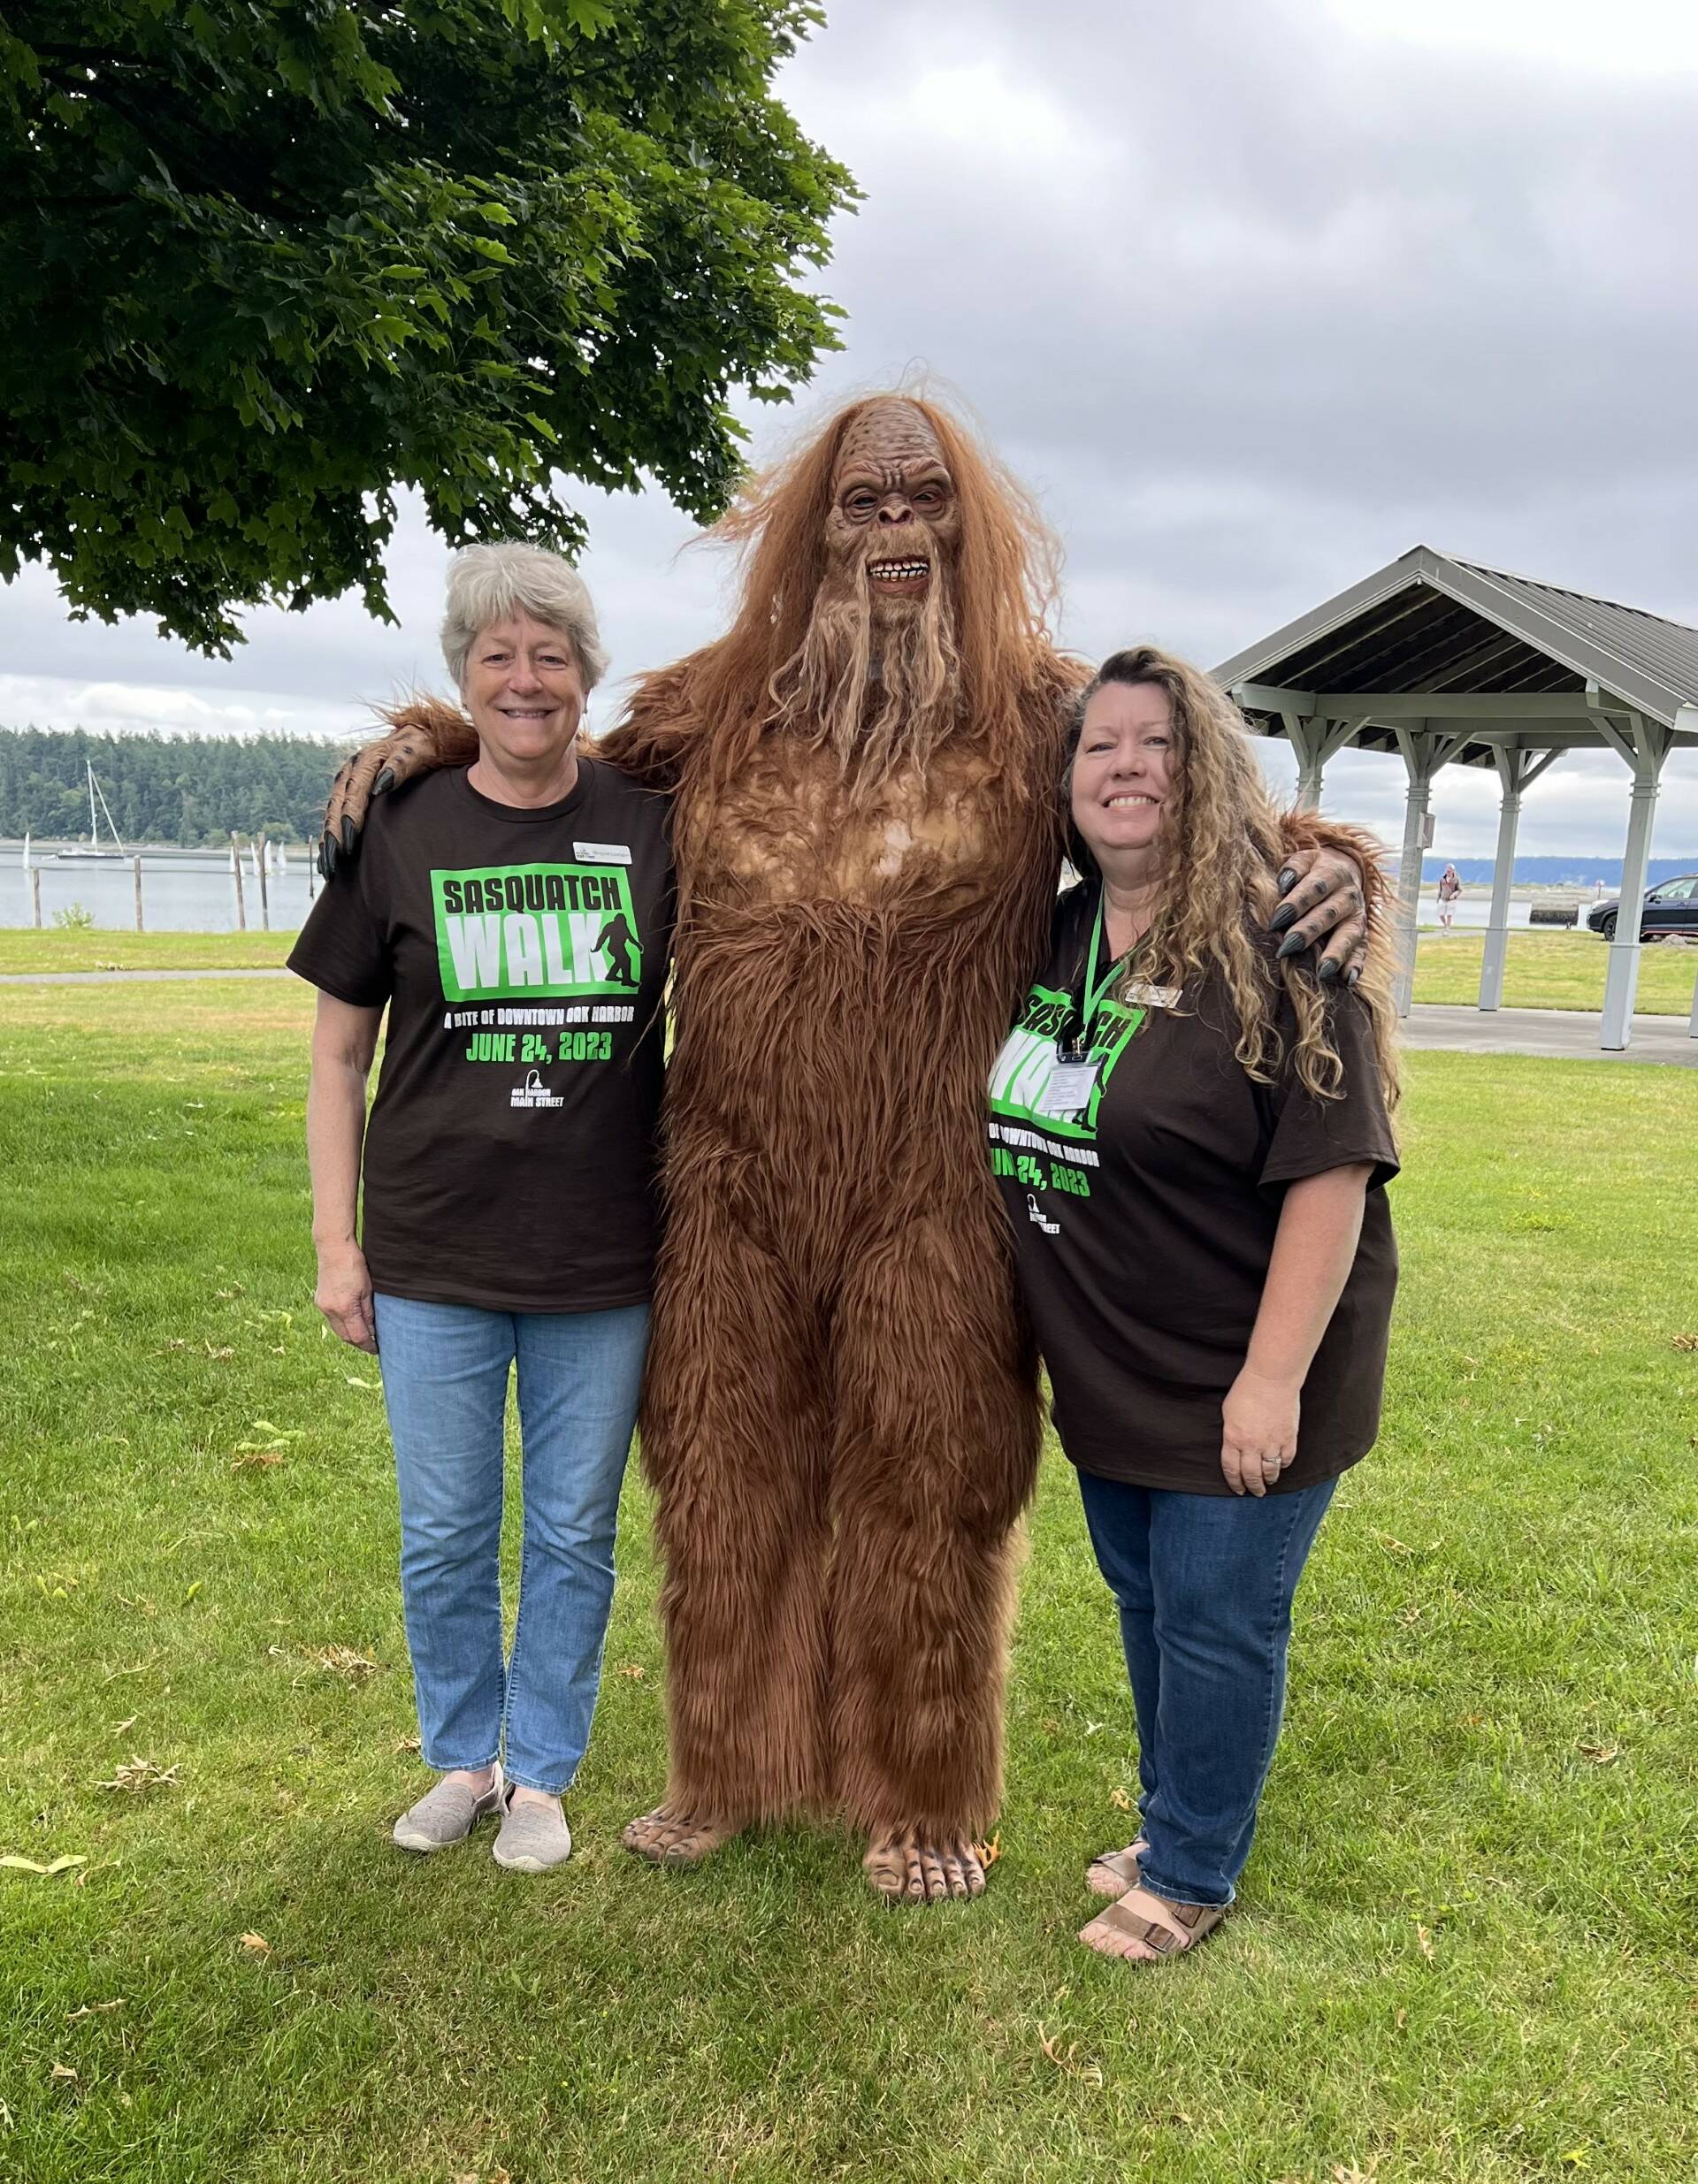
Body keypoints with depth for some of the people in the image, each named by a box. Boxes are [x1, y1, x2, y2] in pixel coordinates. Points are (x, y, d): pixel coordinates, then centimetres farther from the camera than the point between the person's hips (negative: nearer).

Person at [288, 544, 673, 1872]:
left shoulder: (653, 825, -2)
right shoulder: (399, 832, -1)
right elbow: (339, 1057, 4)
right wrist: (337, 1243, 1)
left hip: (603, 1262, 0)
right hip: (432, 1261, 1)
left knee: (575, 1535, 12)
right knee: (444, 1537, 13)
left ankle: (542, 1772, 33)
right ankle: (463, 1760, 36)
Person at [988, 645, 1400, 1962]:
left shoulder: (1277, 947, -18)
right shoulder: (1053, 937, 4)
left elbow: (1332, 1170, -22)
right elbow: (1019, 1137, 17)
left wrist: (1274, 1379, -23)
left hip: (1239, 1381, -7)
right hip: (1109, 1369, 7)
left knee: (1215, 1620, 6)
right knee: (1145, 1602, 20)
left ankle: (1189, 1873, 27)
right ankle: (1177, 1821, 41)